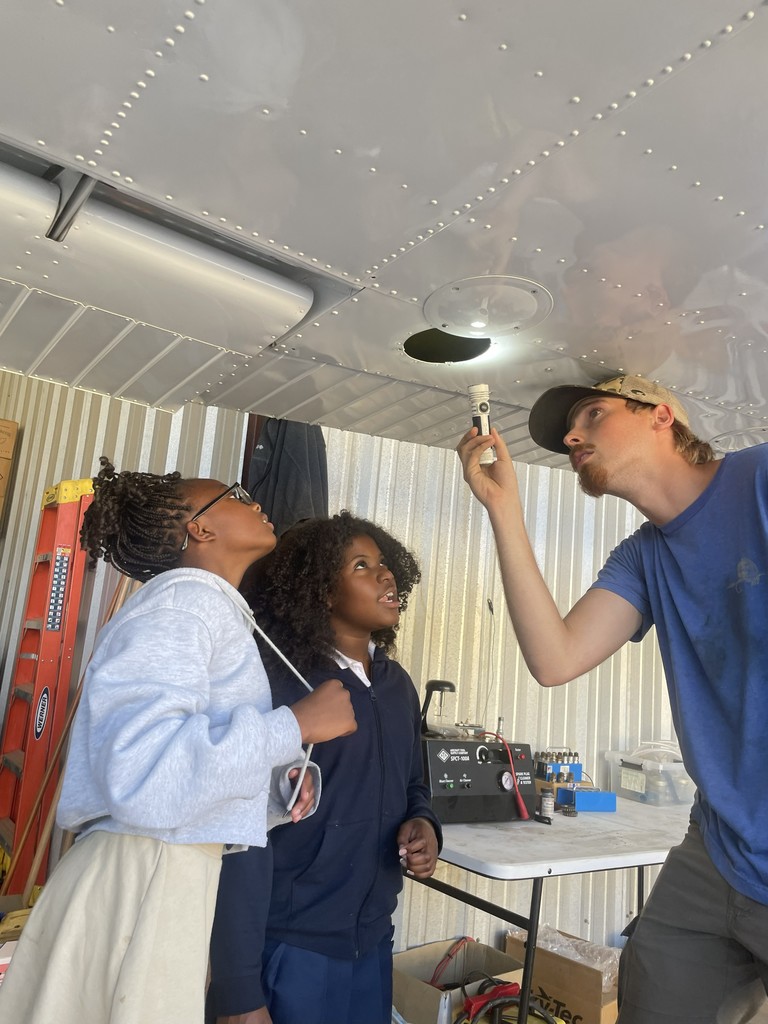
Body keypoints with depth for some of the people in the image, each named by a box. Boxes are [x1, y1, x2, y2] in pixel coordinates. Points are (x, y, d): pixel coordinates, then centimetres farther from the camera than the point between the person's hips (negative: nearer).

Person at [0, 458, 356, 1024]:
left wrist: (277, 797, 2)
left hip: (178, 880, 9)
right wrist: (297, 725, -19)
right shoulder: (184, 596, -13)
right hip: (140, 879, -9)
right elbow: (145, 776, -28)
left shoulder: (214, 609, 16)